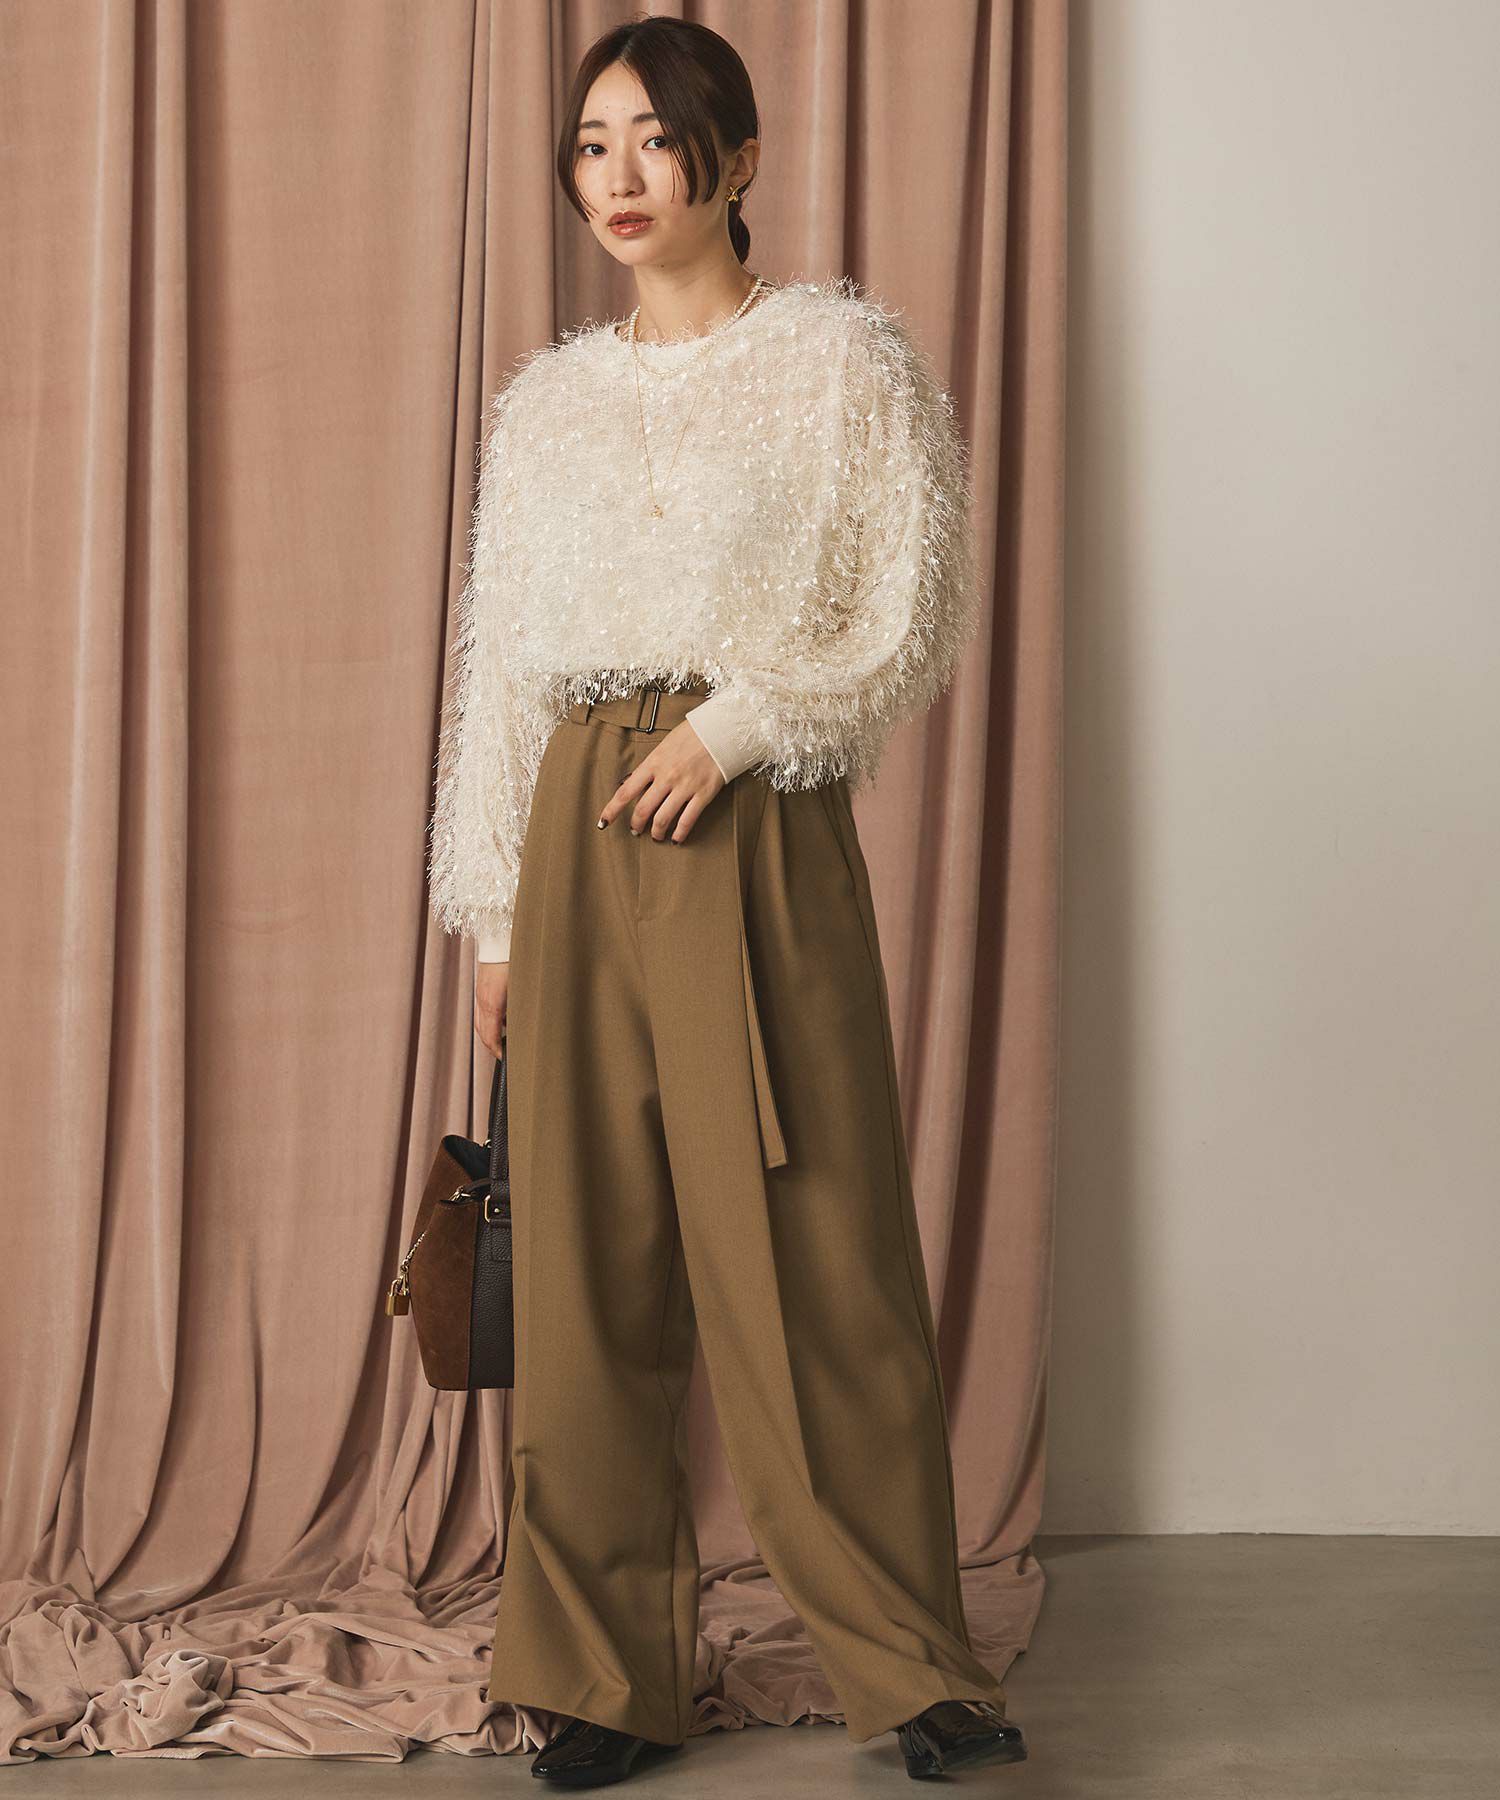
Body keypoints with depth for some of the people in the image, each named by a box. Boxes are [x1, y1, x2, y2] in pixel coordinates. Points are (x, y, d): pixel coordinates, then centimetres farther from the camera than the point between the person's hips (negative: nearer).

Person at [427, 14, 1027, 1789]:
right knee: (590, 1257, 5)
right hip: (579, 831, 4)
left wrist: (738, 717, -13)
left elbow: (918, 608, -2)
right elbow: (501, 662, 15)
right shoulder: (545, 399, 15)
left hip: (754, 830, -4)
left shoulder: (840, 353, 3)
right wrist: (496, 911, 10)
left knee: (806, 1244, -4)